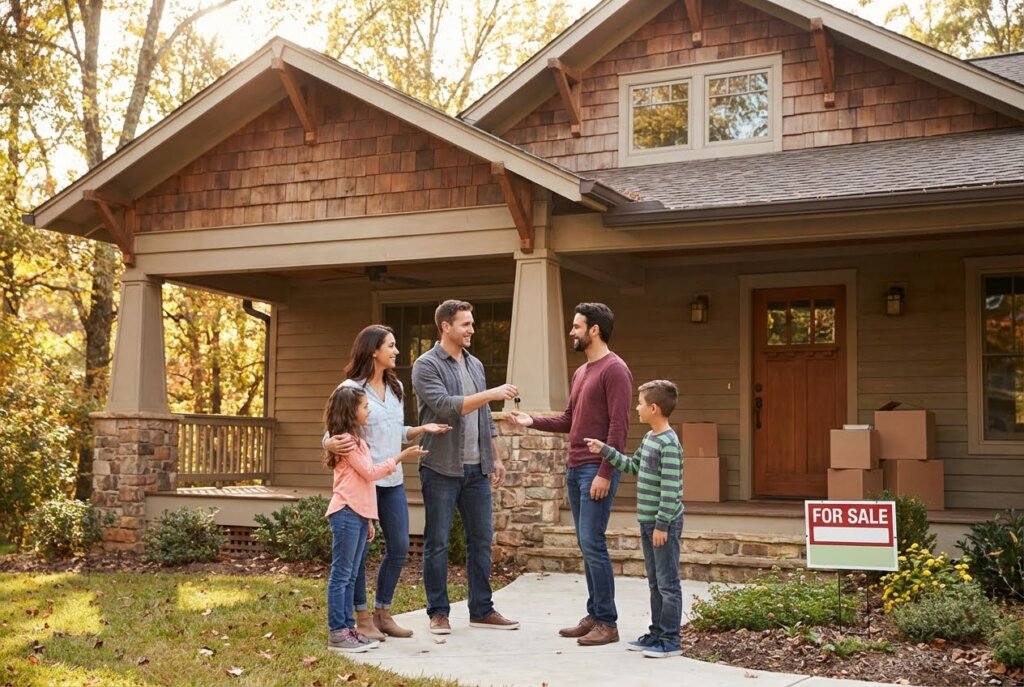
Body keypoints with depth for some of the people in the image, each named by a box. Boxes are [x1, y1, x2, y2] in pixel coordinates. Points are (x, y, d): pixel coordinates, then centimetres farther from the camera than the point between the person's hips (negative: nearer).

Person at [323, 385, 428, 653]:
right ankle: (337, 633, -5)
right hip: (346, 514, -10)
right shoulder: (346, 440, -10)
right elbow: (369, 472, -13)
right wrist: (402, 457, -9)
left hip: (358, 515, 10)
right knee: (341, 575, -7)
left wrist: (367, 520, 21)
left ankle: (348, 628, 14)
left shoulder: (356, 440, 21)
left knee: (349, 576, 10)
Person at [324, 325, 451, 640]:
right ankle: (362, 617, 13)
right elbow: (331, 434, -10)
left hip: (393, 481, 7)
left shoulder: (396, 388, 12)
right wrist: (332, 444, -32)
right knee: (359, 550, 1)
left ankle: (382, 612, 23)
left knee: (399, 547, 9)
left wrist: (422, 429, 4)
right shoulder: (351, 389, -9)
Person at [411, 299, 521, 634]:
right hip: (442, 468, -6)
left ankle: (481, 610, 18)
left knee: (481, 540, 9)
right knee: (437, 543, 2)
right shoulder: (426, 365, -7)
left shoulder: (475, 365, 14)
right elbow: (446, 406, -21)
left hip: (477, 469, 6)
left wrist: (495, 457, 16)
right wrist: (492, 393, -23)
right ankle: (438, 612, 12)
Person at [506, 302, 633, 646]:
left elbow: (618, 426, -16)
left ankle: (607, 623, -3)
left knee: (592, 543, -10)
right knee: (586, 544, 10)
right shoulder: (580, 372, 18)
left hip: (597, 470, -9)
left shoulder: (614, 370, -10)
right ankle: (593, 616, 17)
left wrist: (605, 473, -20)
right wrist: (532, 422, 12)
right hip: (575, 469, 9)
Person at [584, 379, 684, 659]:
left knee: (668, 583, -2)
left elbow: (670, 488, -21)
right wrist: (605, 450, 19)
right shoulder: (649, 438, 11)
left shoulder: (669, 443, -19)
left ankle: (670, 640, 5)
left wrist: (662, 524, -20)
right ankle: (656, 633, 24)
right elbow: (632, 466, 25)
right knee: (655, 582, 15)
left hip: (664, 523, -10)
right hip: (648, 521, 10)